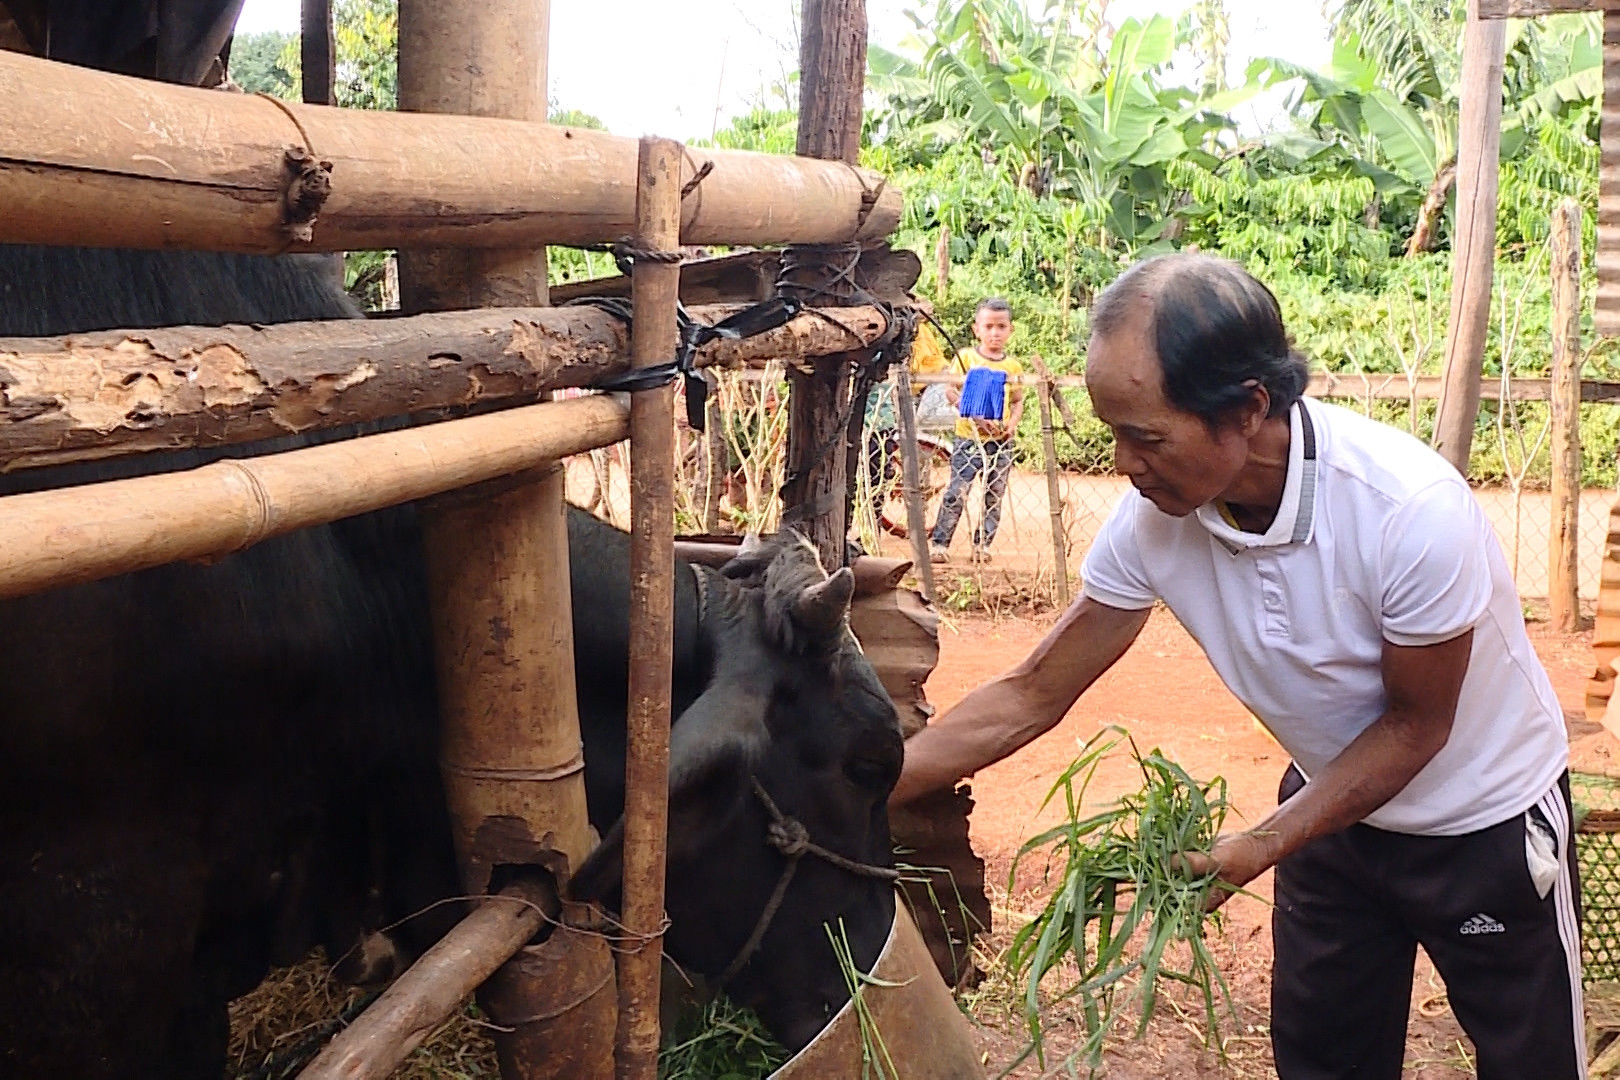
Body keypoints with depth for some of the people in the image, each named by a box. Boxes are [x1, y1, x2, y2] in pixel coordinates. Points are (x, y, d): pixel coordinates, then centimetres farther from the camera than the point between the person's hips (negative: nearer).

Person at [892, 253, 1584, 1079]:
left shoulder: (1412, 511, -35)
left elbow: (1416, 727, -20)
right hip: (1336, 799, 4)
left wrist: (1263, 846, -25)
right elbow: (1030, 697, -13)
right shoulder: (1152, 518, -22)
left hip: (1485, 818, -4)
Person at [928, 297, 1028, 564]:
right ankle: (939, 542, 0)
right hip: (969, 436, -4)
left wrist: (1013, 422, -6)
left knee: (995, 495, 7)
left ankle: (982, 543, 17)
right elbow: (952, 393, -6)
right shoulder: (965, 358, -2)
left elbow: (1017, 401, 14)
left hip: (1001, 440, 4)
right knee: (957, 491, -6)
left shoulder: (1013, 367, 8)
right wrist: (976, 417, -16)